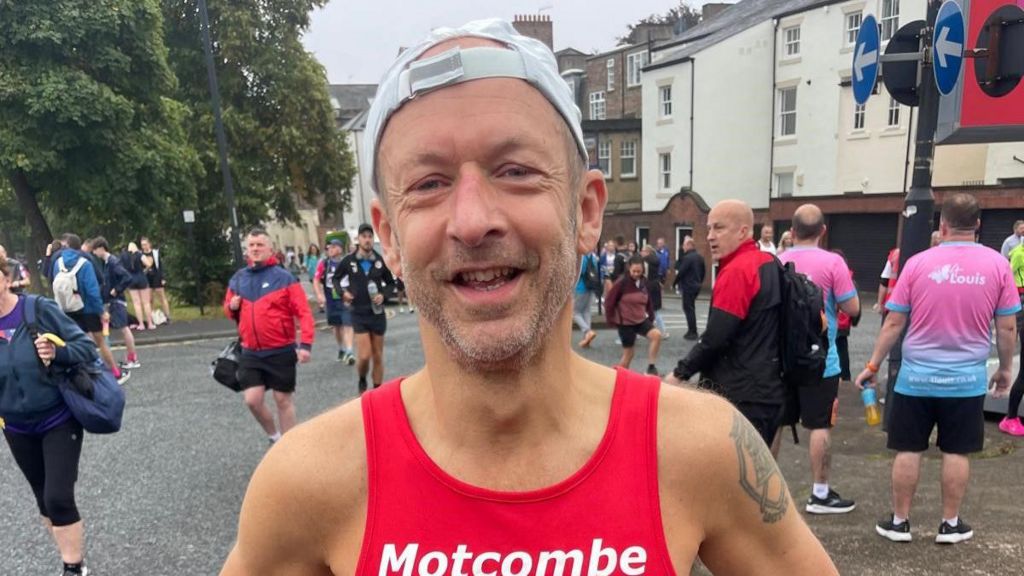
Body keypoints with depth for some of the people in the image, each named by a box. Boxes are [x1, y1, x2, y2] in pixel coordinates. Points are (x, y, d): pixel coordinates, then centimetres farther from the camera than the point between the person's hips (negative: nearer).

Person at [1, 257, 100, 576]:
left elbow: (87, 346, -13)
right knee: (45, 499, 16)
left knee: (58, 498, -8)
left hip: (59, 421, -4)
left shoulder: (39, 309, -15)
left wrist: (57, 352, -31)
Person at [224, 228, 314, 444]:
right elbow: (229, 310, 20)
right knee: (252, 400, 0)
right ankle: (274, 435, 27)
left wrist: (305, 344, -21)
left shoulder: (284, 277, -8)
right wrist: (232, 307, -5)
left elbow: (304, 312, -11)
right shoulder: (237, 280, 7)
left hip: (281, 351, -4)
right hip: (251, 353, 4)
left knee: (283, 400, 6)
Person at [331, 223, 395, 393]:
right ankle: (362, 381, 24)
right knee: (364, 356, -7)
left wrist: (384, 295, -10)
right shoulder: (348, 261, -7)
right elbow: (335, 278, 10)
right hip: (359, 314, -1)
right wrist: (343, 292, -7)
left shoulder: (380, 261, -6)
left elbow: (391, 283, 8)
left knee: (378, 357, 10)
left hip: (378, 313, 1)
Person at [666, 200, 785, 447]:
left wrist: (680, 373, -10)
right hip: (767, 390, 10)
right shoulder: (771, 264, 10)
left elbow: (716, 337, -22)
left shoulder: (736, 271, -18)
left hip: (740, 395, -10)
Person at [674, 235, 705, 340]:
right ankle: (692, 330, 21)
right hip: (696, 286, 9)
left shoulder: (688, 258, -18)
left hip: (688, 287, -9)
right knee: (691, 308, 17)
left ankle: (692, 332, -1)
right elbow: (704, 270, 14)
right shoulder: (700, 257, 9)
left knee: (688, 309, -2)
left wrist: (674, 283, -5)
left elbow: (681, 272, -19)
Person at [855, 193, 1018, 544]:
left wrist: (873, 365, 4)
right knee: (957, 453, 12)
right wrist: (1005, 369, 15)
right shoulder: (997, 264, -4)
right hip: (967, 378, 1)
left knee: (908, 451, 8)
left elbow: (893, 323, -4)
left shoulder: (918, 263, -7)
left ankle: (899, 522, 17)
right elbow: (1007, 328, 0)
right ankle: (950, 524, 22)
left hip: (916, 376, -1)